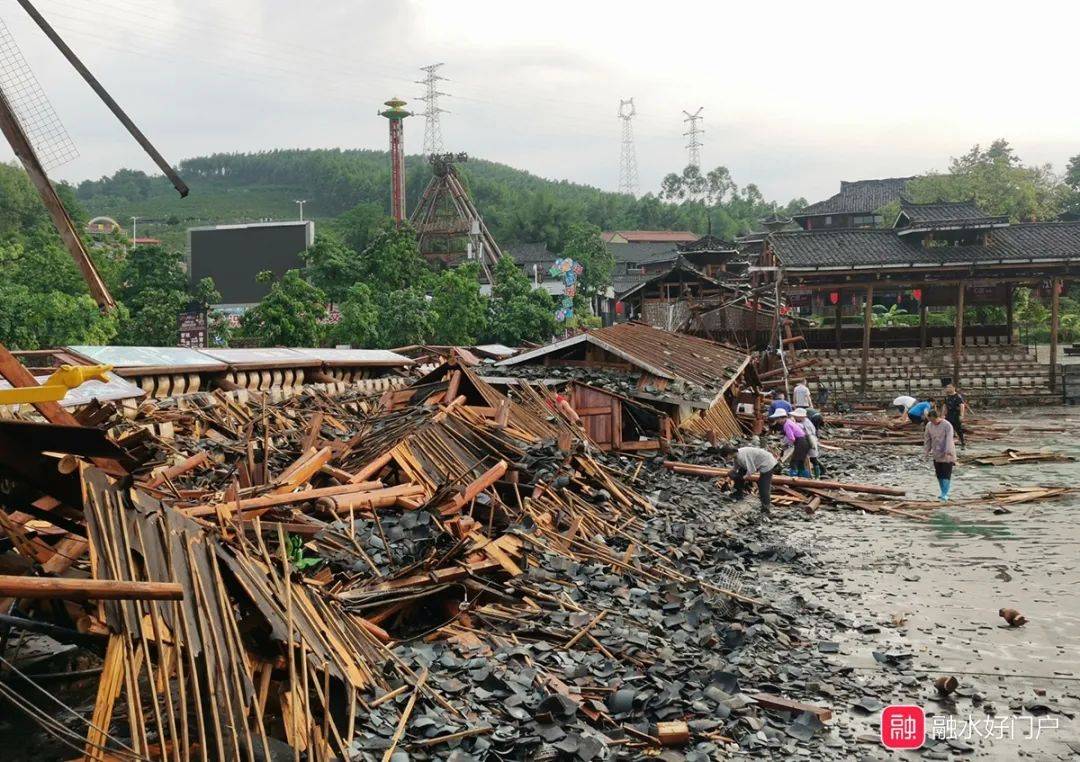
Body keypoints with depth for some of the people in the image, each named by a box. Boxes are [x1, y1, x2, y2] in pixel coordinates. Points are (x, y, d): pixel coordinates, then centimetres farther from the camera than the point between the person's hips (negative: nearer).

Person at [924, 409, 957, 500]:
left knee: (946, 474, -9)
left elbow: (949, 439, -22)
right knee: (939, 474, 8)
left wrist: (948, 452, -30)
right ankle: (944, 492, 18)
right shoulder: (929, 425, 3)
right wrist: (927, 451, 9)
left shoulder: (947, 425, -15)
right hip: (936, 454, 6)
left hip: (947, 455, -6)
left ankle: (945, 494, -10)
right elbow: (927, 439, 11)